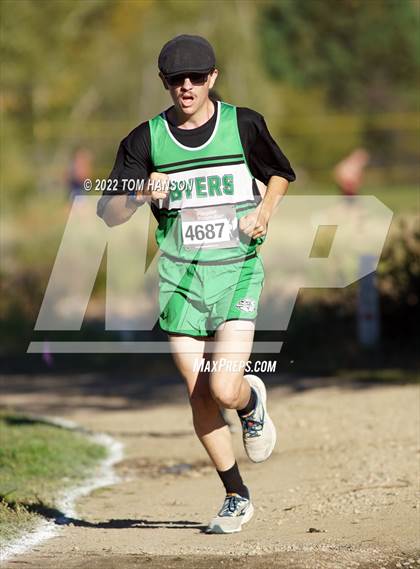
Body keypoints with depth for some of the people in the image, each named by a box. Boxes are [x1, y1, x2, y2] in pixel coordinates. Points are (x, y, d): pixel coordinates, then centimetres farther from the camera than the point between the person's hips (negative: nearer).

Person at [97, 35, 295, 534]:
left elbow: (280, 174, 18)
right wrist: (142, 194, -22)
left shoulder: (244, 124, 0)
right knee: (199, 396, 2)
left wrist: (265, 210, -1)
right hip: (181, 277, 2)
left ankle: (252, 402, 22)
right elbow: (108, 214, -2)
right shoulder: (146, 140, 0)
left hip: (237, 272, -2)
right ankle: (236, 498, 18)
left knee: (224, 389, -16)